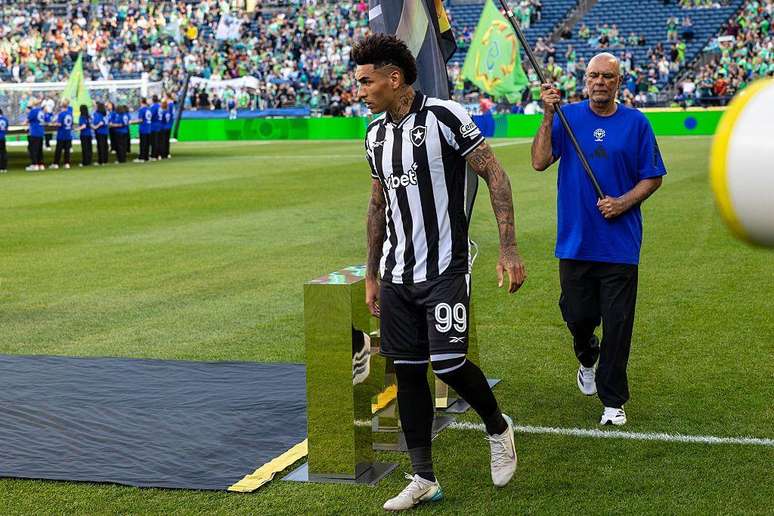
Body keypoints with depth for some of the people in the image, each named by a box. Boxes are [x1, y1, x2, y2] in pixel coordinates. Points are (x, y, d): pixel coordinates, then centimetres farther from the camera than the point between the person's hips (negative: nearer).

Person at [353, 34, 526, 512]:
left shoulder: (444, 116, -11)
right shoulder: (376, 136, 11)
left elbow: (495, 175, -10)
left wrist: (509, 248, -16)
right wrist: (372, 275, 20)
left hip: (445, 270, -6)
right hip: (397, 275, 7)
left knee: (448, 363, -12)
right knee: (407, 370, 5)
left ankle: (497, 426, 19)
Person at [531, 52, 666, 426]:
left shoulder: (636, 123, 2)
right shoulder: (567, 116, 3)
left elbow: (653, 177, 5)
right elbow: (539, 162, -8)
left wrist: (623, 203, -10)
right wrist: (548, 117, -16)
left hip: (620, 243, -1)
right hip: (575, 240, 1)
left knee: (617, 323, 0)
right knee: (578, 315, 9)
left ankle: (613, 401, 11)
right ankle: (587, 359, 43)